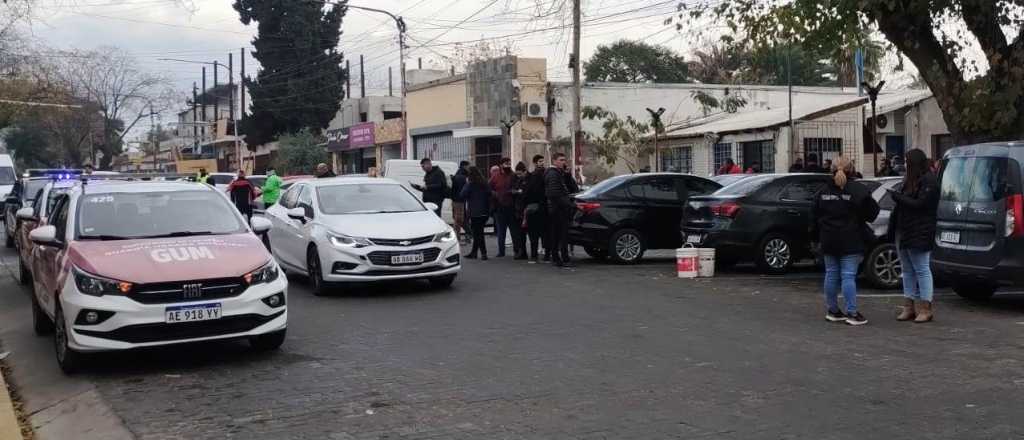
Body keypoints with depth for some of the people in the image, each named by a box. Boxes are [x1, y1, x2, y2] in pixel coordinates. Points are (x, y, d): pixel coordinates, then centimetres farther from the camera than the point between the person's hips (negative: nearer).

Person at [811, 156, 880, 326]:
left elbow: (815, 216, 12)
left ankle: (832, 310, 18)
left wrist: (817, 236, 19)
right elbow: (872, 213, -10)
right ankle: (852, 313, -5)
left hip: (829, 241, 5)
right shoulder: (858, 190, -8)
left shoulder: (824, 191, 7)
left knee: (831, 275, 11)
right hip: (850, 242, -4)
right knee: (848, 276, -5)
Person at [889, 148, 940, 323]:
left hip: (919, 235, -9)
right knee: (907, 271, 11)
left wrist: (898, 197, -16)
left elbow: (919, 204, -19)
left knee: (922, 271, -4)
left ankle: (925, 309, 1)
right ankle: (909, 307, 17)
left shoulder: (928, 181, -10)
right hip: (903, 232, 9)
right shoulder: (910, 179, 17)